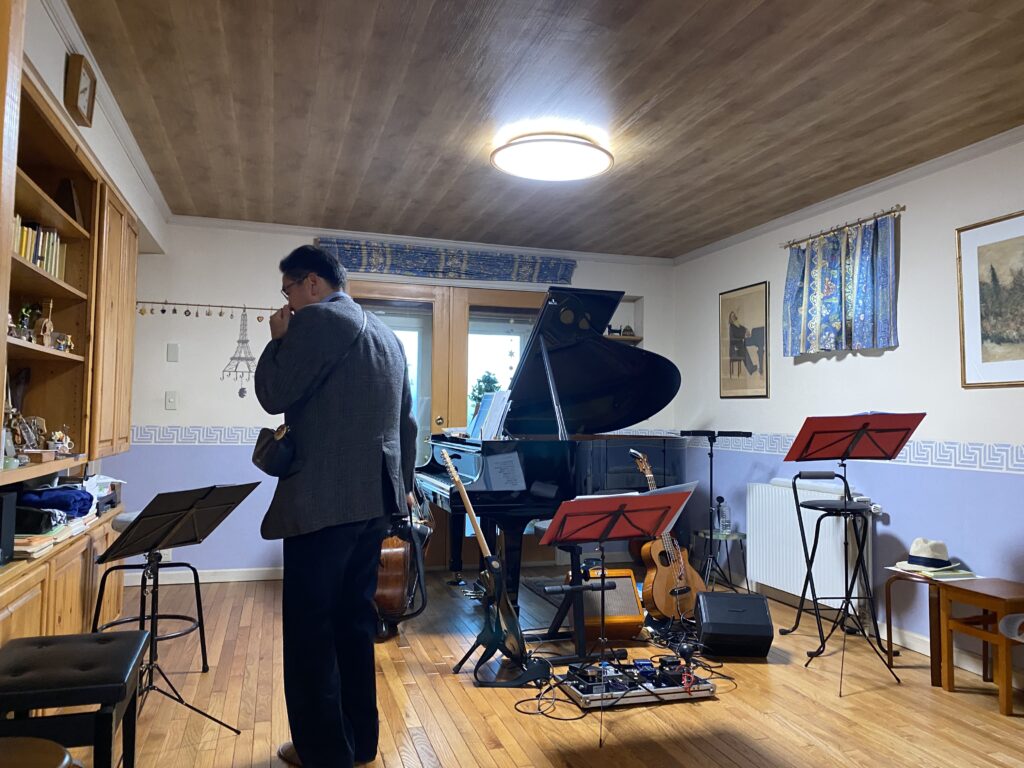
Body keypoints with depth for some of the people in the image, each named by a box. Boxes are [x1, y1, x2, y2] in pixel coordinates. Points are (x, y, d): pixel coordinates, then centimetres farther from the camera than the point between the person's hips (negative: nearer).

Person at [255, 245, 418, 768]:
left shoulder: (317, 320, -8)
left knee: (310, 629, 2)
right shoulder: (385, 333, 18)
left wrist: (277, 341, 5)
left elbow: (274, 396, -10)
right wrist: (403, 484, 26)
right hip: (373, 497, 9)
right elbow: (406, 420, 20)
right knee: (354, 620, 16)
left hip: (324, 499, -9)